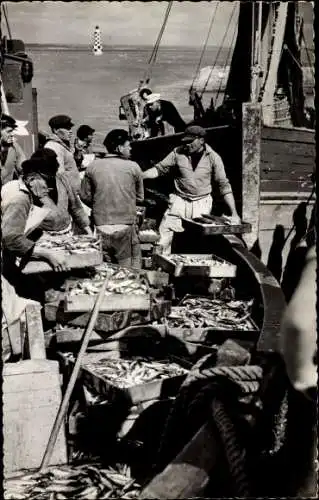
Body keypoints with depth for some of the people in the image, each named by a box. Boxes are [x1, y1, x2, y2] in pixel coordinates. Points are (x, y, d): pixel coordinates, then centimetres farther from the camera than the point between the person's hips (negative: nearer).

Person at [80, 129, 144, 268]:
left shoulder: (92, 167, 0)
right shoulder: (133, 167, -4)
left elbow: (85, 196, 5)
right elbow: (140, 198, 5)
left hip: (100, 227, 3)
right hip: (126, 228, -2)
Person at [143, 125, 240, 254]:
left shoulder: (213, 157, -4)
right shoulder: (178, 153, -2)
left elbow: (224, 185, -1)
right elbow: (159, 169, 4)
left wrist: (234, 213, -6)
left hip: (202, 204, -1)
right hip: (180, 201, 1)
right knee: (165, 234, -6)